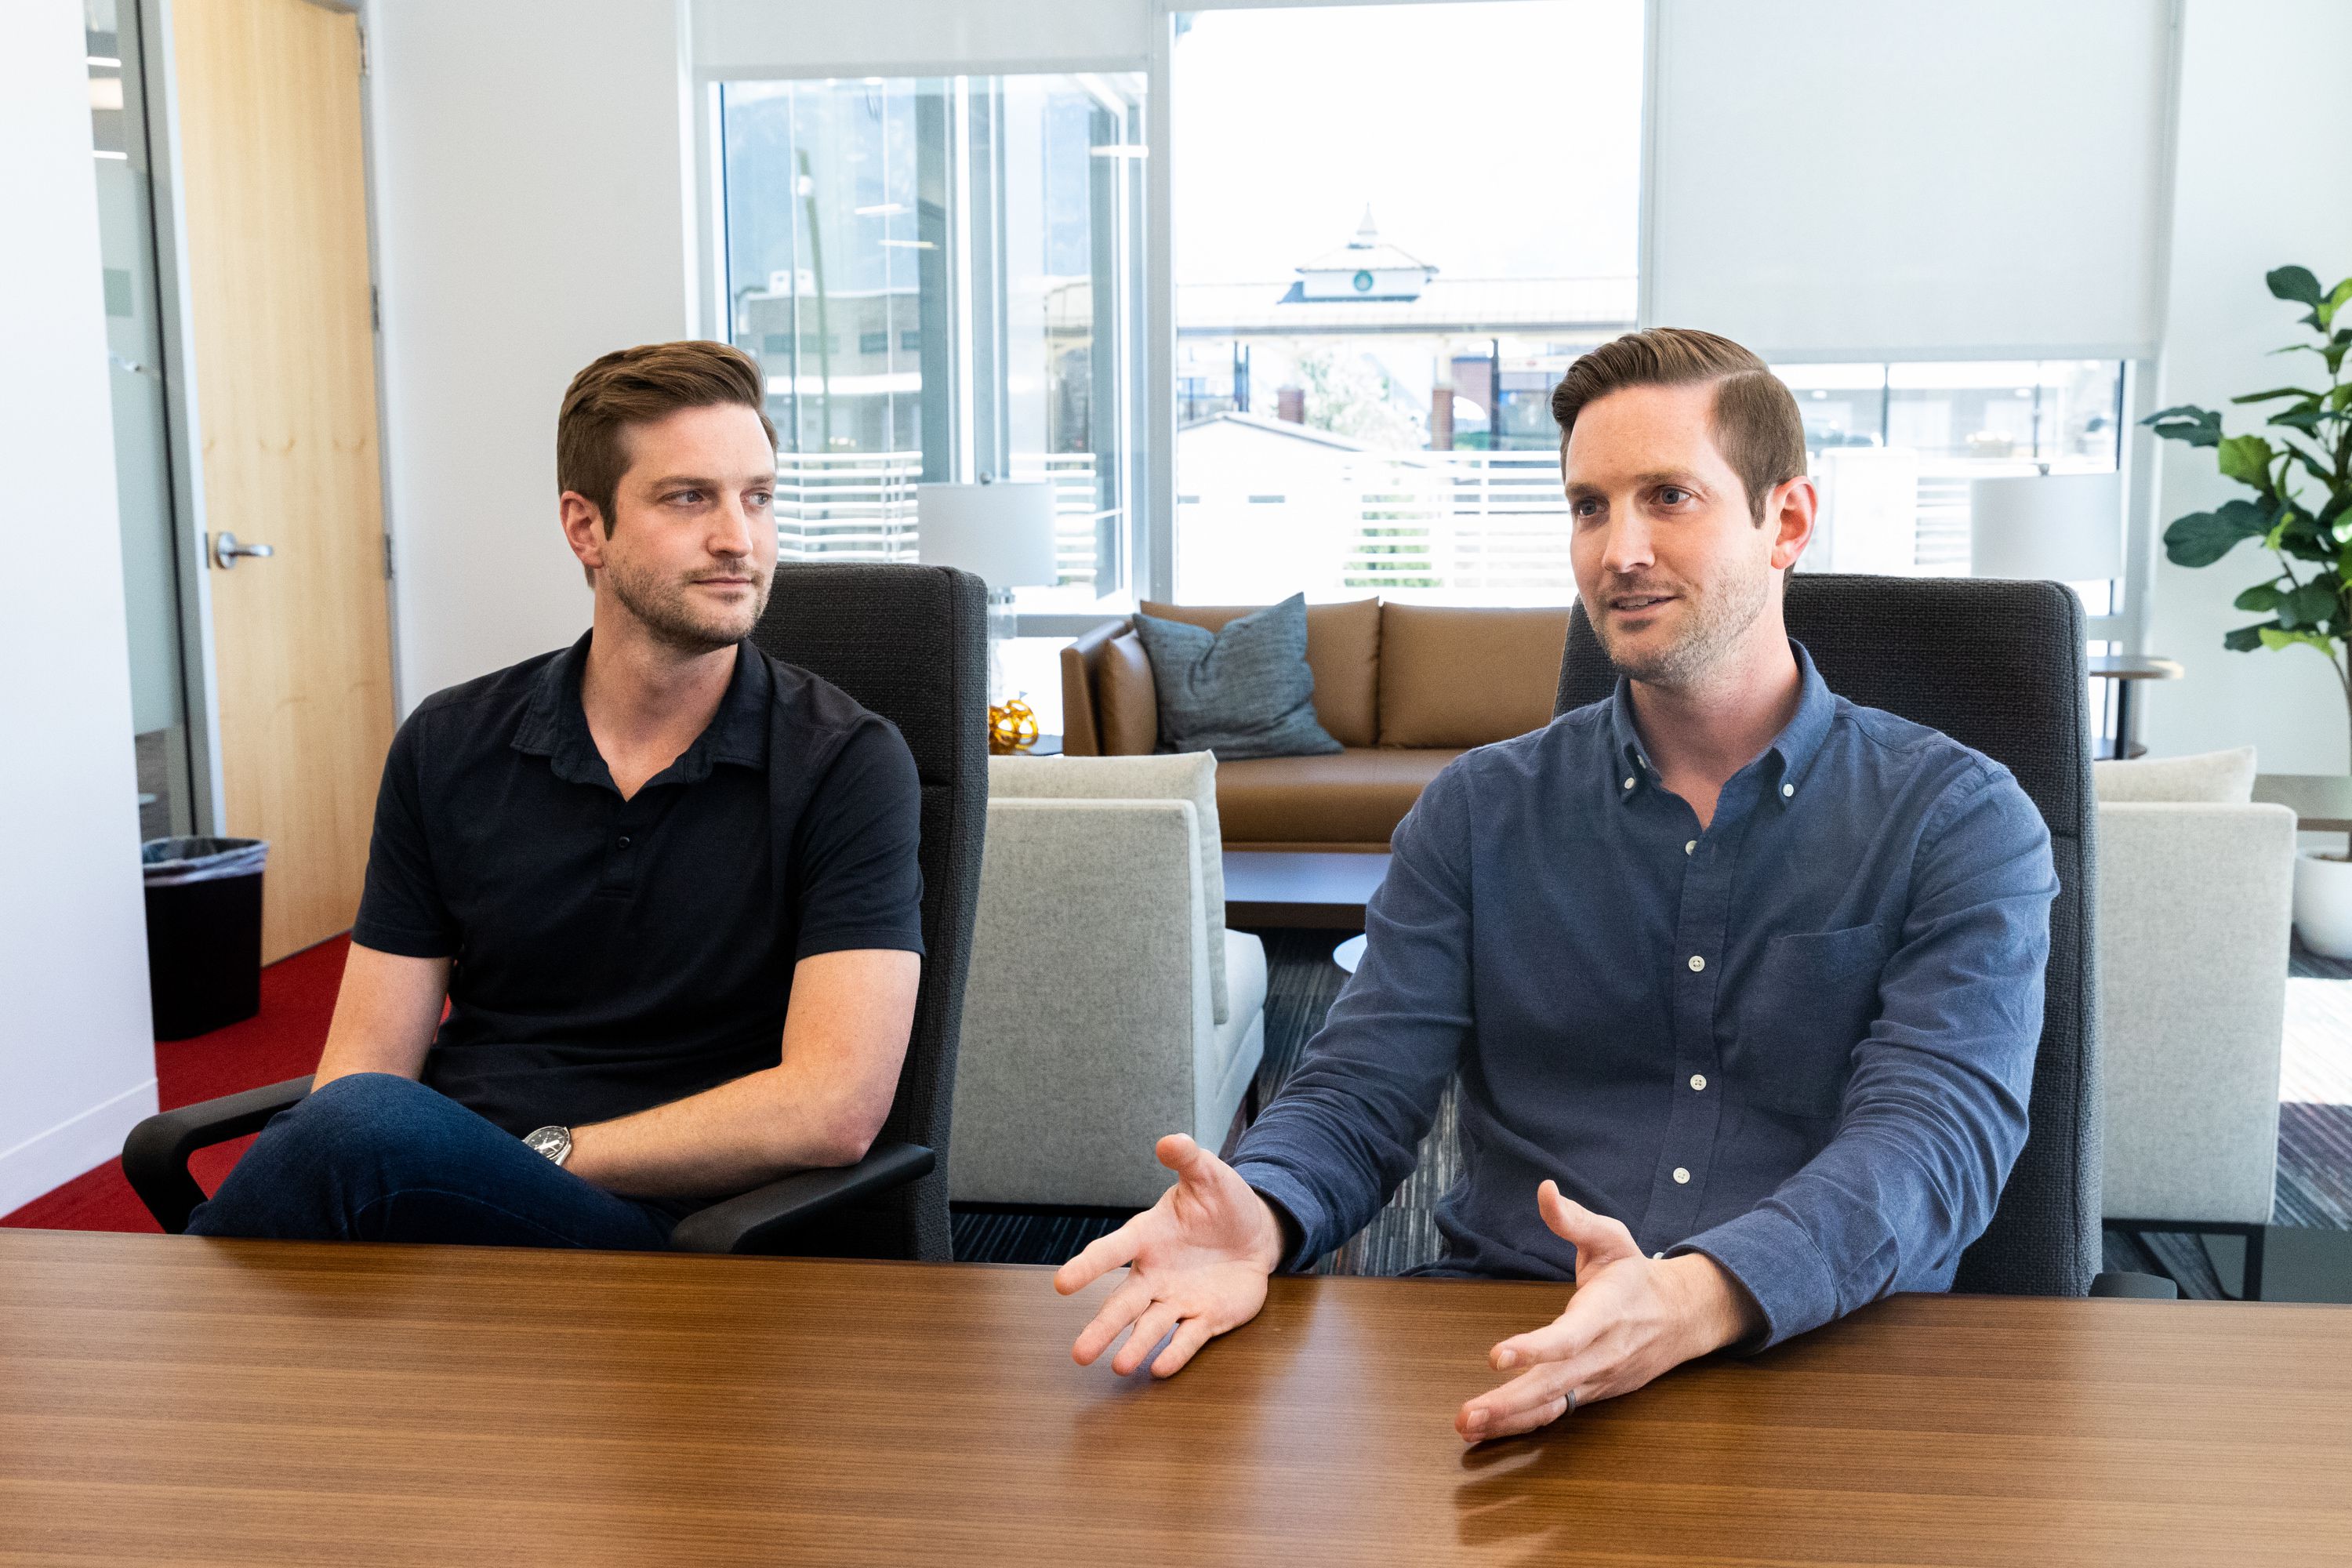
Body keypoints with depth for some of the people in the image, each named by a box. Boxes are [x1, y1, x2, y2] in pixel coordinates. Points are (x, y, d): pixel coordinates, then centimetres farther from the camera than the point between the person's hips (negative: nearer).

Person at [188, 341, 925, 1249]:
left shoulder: (844, 763, -3)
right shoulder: (450, 747, 10)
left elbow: (834, 1110, -12)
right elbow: (367, 1065, 7)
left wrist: (540, 1158, -12)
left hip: (676, 1231, -3)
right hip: (439, 1193, 3)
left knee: (365, 1133, -31)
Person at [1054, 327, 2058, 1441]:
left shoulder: (1958, 818, 4)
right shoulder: (1479, 810, 13)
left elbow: (1938, 1133, -12)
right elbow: (1360, 1091, 6)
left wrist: (1697, 1299, -33)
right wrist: (1260, 1216, -21)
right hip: (1499, 1354, 2)